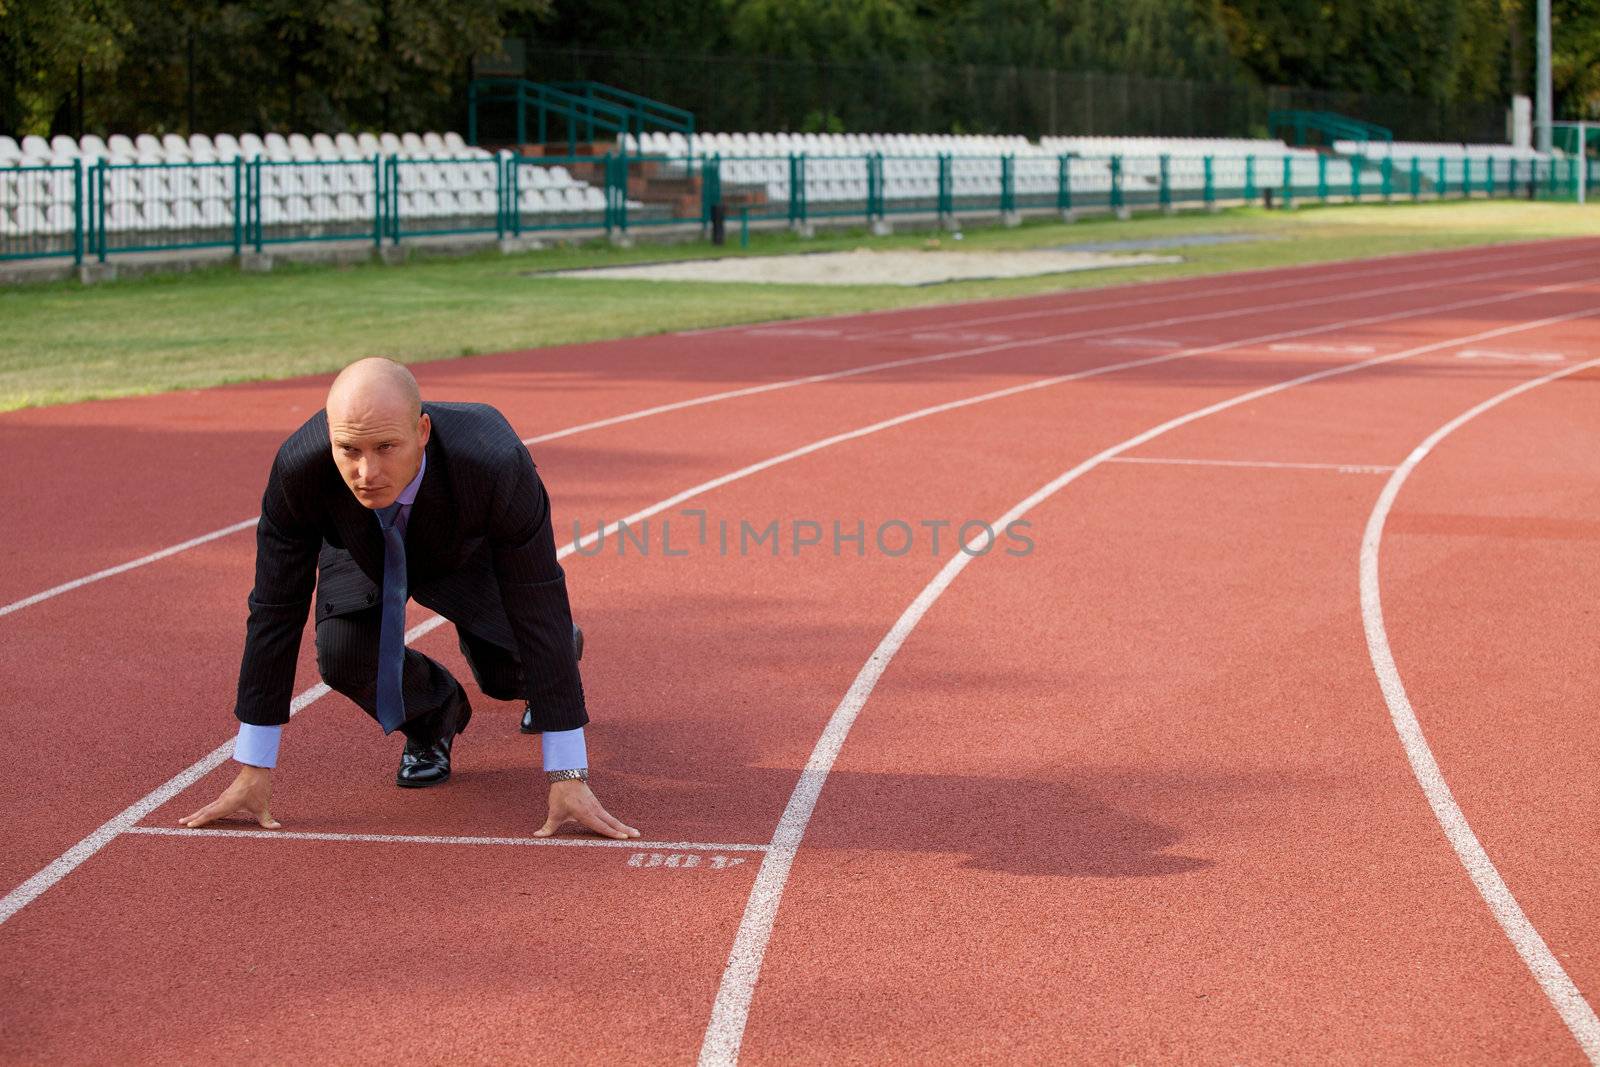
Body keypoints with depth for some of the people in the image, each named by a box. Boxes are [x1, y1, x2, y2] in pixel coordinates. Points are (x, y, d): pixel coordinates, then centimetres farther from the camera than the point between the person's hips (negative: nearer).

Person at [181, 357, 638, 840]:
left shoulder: (500, 467, -45)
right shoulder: (298, 469, -40)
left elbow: (540, 610, -37)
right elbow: (275, 611, -29)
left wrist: (569, 779, -36)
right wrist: (252, 774, -26)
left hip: (470, 551, 0)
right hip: (365, 551, 0)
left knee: (508, 675, -10)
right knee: (344, 657, -25)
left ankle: (557, 652, 29)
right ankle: (432, 715, 9)